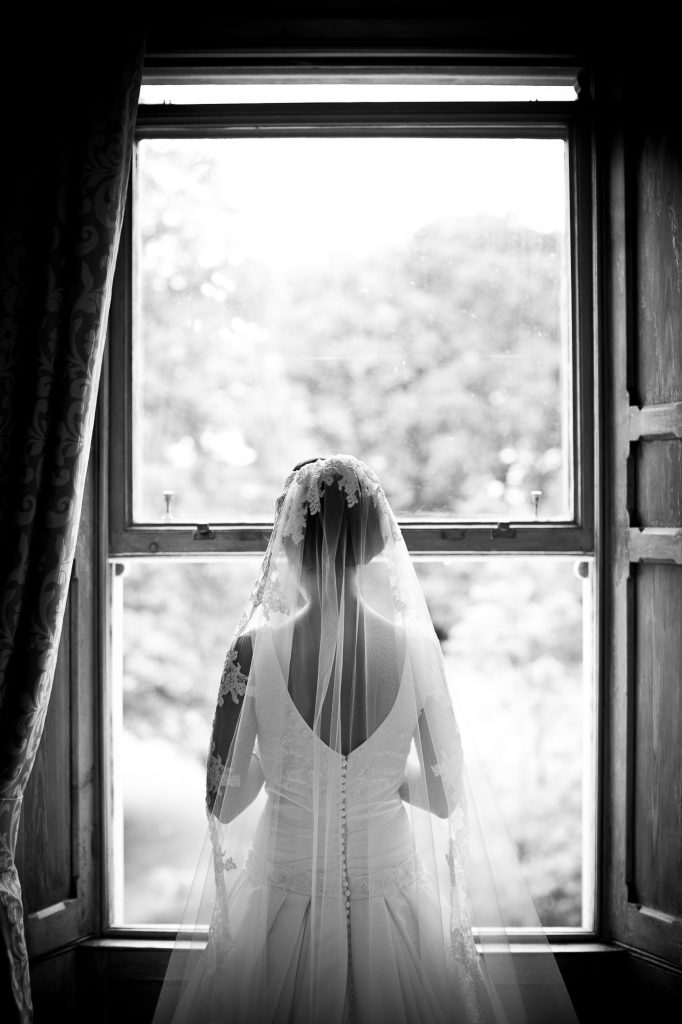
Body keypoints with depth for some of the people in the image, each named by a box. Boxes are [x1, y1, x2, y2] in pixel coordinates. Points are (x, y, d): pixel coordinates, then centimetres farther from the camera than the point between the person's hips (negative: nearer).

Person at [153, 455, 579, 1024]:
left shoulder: (255, 650, -16)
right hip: (389, 887, 1)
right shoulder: (416, 647, -12)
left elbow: (223, 802, -8)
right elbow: (445, 798, -2)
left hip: (286, 894, -1)